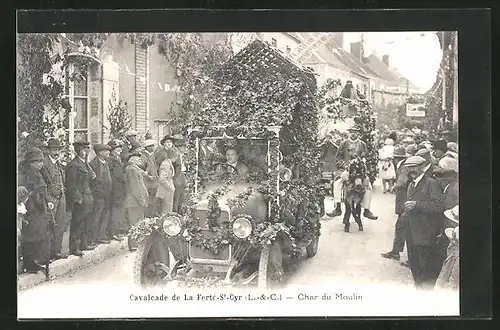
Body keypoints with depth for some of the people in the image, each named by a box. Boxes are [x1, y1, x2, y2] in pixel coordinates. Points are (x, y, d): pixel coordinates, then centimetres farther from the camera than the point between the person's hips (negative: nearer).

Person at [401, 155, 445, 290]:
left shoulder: (431, 183, -11)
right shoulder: (411, 185, 17)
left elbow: (439, 206, -20)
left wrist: (417, 205, -24)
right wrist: (407, 212, 10)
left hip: (426, 234, -9)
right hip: (412, 233, 9)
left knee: (427, 268, -3)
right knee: (414, 264, 16)